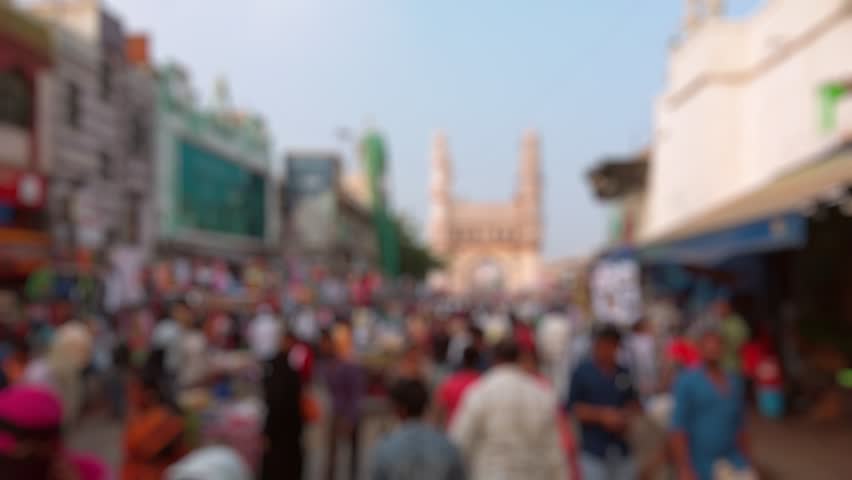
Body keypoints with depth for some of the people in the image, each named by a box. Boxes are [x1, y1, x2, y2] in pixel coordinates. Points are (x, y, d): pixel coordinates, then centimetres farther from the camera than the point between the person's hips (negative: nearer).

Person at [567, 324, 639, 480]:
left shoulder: (624, 373, 7)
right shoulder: (582, 372, -6)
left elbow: (634, 404, 16)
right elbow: (572, 408, -8)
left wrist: (625, 418, -4)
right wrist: (601, 415, -16)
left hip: (621, 450, 5)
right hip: (593, 451, -5)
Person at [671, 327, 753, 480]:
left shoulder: (735, 381, 8)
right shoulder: (687, 381, -12)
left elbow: (740, 426, 16)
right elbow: (678, 429, -14)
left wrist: (746, 463, 15)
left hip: (732, 464, 6)